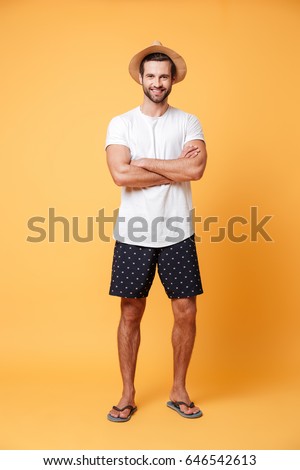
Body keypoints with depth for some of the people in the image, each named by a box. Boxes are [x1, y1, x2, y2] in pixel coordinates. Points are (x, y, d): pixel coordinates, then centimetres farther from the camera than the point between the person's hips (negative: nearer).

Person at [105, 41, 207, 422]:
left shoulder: (188, 122, 5)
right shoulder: (121, 124, 3)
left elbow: (197, 168, -14)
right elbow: (121, 175, -14)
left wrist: (144, 163, -11)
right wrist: (176, 170, -11)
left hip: (177, 234, 1)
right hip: (133, 234, 0)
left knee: (186, 312, 4)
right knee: (130, 314, 7)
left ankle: (178, 391, 25)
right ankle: (128, 394, 25)